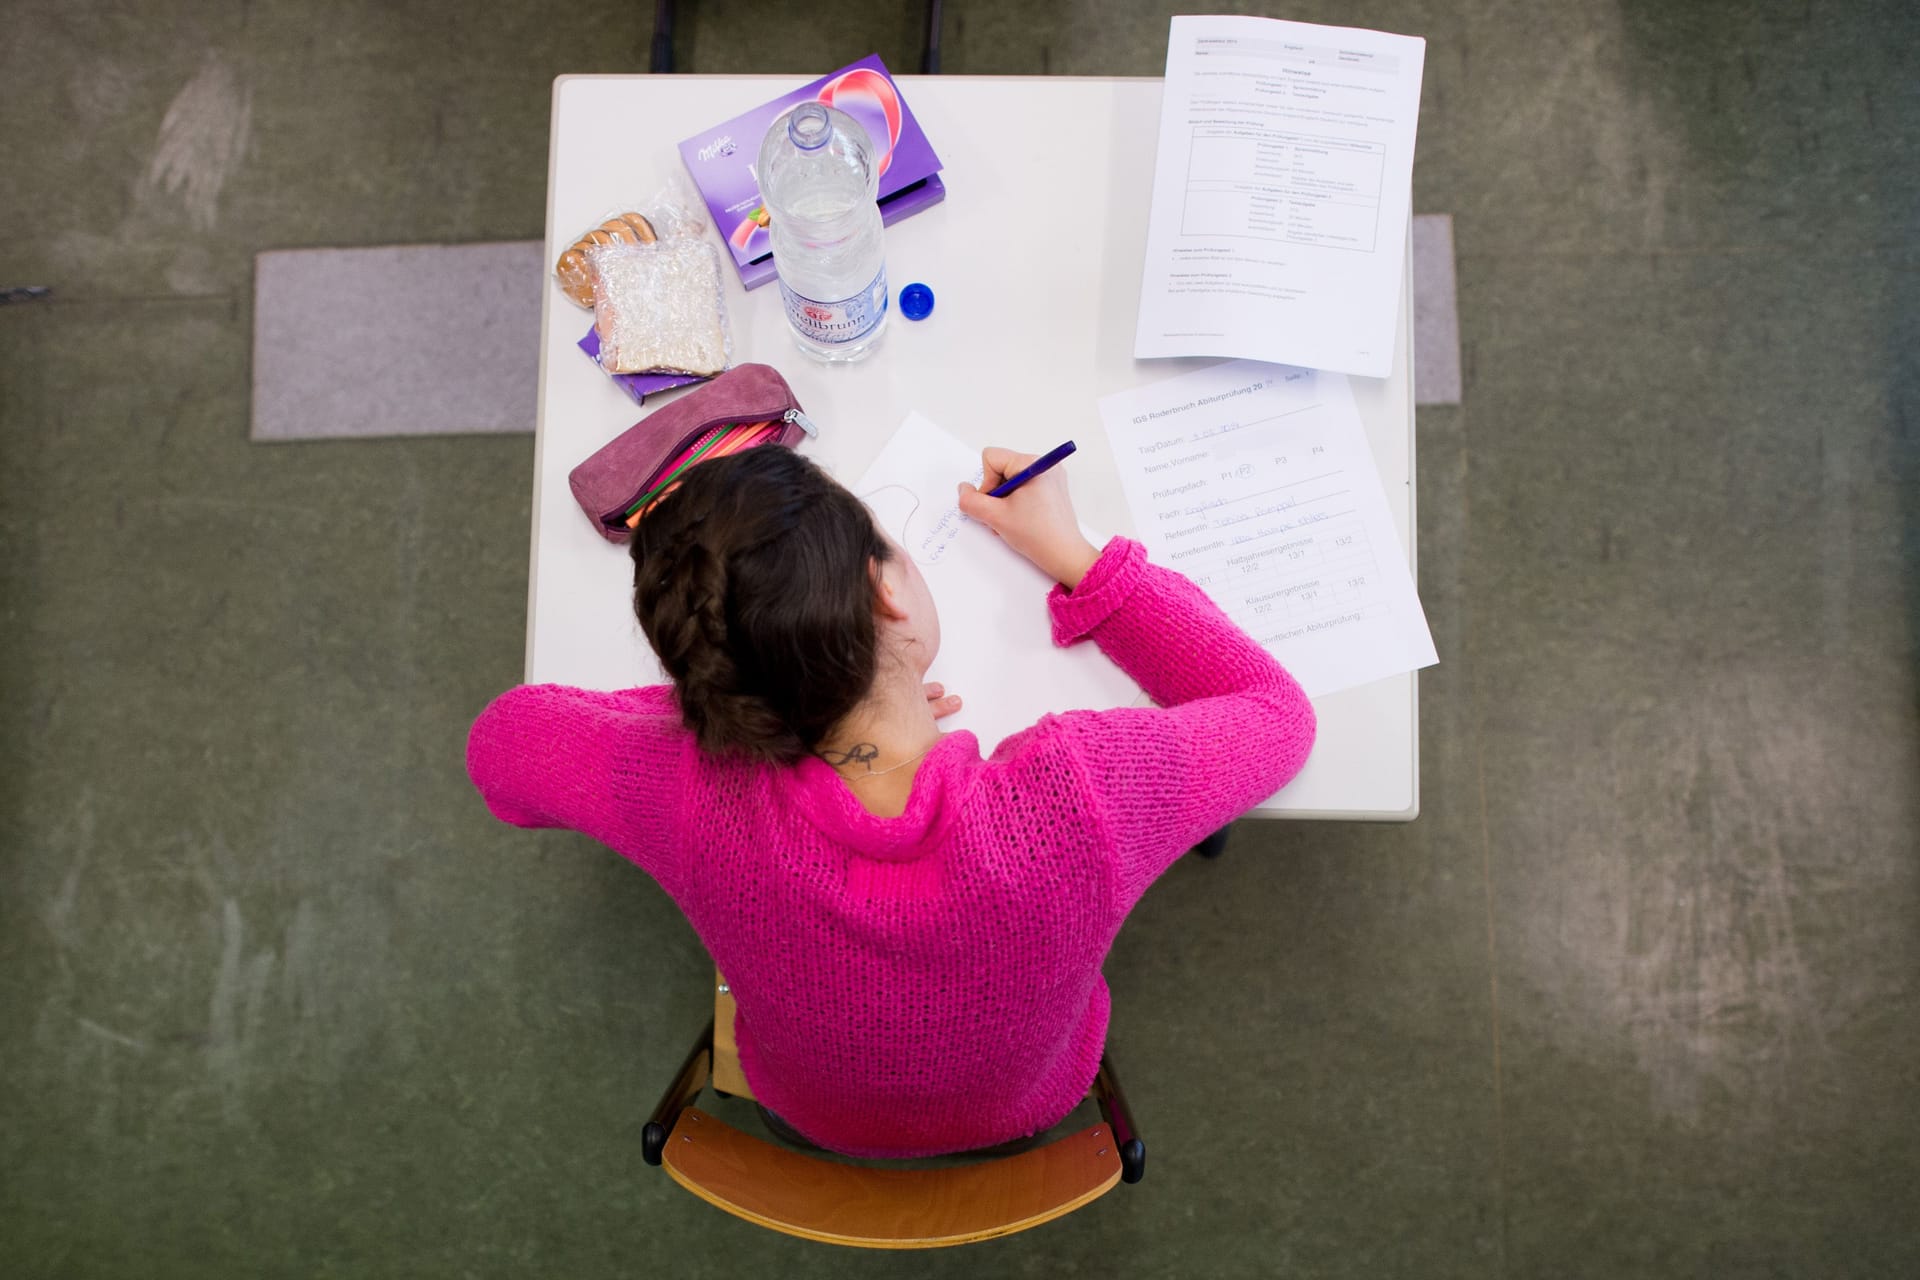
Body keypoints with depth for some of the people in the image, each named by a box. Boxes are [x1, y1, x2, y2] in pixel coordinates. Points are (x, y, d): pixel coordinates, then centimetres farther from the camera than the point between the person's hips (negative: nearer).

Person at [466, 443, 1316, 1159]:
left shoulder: (689, 798, -40)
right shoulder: (1081, 795, -44)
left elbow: (499, 735, -16)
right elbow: (1279, 713, -21)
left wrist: (720, 709, -19)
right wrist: (1072, 558, -18)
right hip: (1033, 1107, 0)